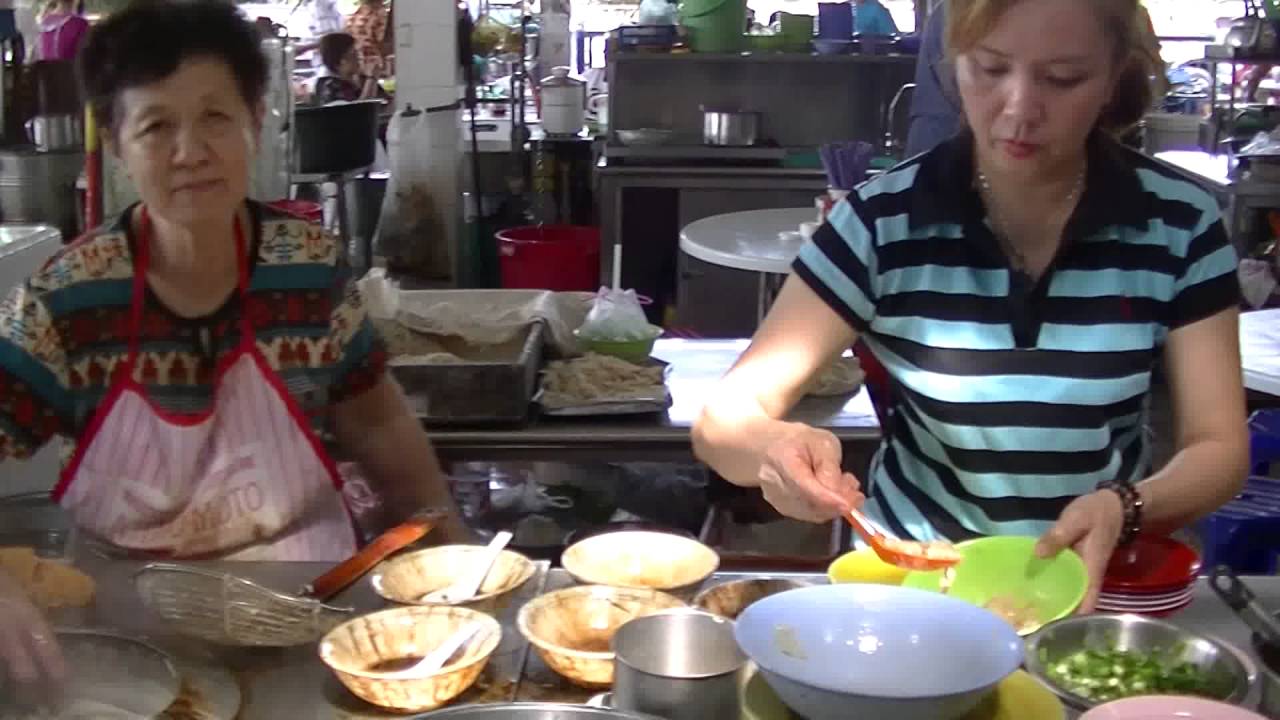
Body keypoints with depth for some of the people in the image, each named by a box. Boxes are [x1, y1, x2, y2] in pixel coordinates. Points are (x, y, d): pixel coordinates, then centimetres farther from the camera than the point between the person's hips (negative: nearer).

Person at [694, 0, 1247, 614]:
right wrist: (773, 448, -36)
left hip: (1100, 579, 1)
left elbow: (1219, 449, -5)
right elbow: (724, 420, -13)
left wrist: (1124, 510, -26)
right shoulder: (882, 222, -12)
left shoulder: (1181, 224, -8)